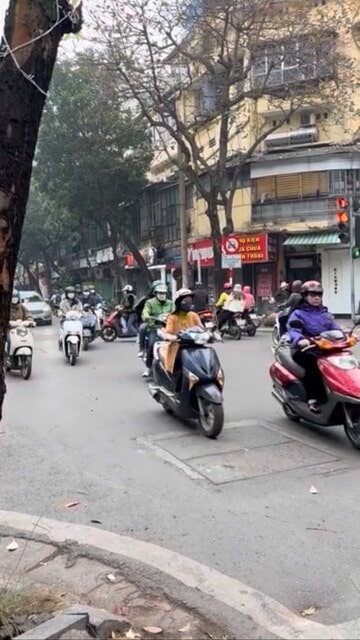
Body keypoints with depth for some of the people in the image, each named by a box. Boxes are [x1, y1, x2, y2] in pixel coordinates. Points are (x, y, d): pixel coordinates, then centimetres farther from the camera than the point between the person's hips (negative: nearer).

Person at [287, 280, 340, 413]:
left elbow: (335, 328, 12)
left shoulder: (324, 314, 22)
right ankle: (313, 398, -35)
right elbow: (293, 330, -14)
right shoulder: (298, 314, 4)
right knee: (312, 362, -37)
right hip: (305, 350, -5)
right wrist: (300, 340, -37)